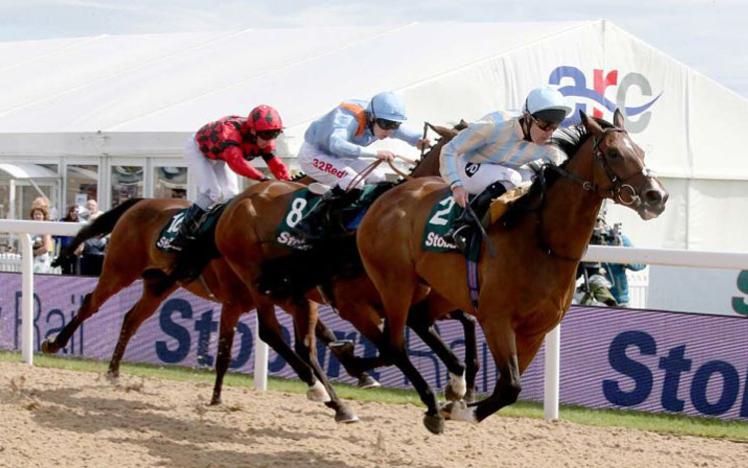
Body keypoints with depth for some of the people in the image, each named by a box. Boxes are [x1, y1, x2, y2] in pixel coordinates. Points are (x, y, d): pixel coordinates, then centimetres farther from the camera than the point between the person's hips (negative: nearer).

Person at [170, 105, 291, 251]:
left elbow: (275, 163, -21)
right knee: (213, 193, -21)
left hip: (219, 158, 7)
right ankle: (182, 235, -14)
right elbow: (236, 160, -61)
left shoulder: (264, 141, -23)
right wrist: (262, 177, -70)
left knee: (232, 197, 0)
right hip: (198, 149, -7)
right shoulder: (231, 131, -46)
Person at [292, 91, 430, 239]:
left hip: (339, 156, 9)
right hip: (313, 155, -9)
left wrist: (420, 140, -27)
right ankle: (309, 223, -22)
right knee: (353, 182, -27)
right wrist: (375, 153, -60)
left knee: (378, 178, 1)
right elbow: (336, 145, -53)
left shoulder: (381, 123, -11)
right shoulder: (348, 119, -36)